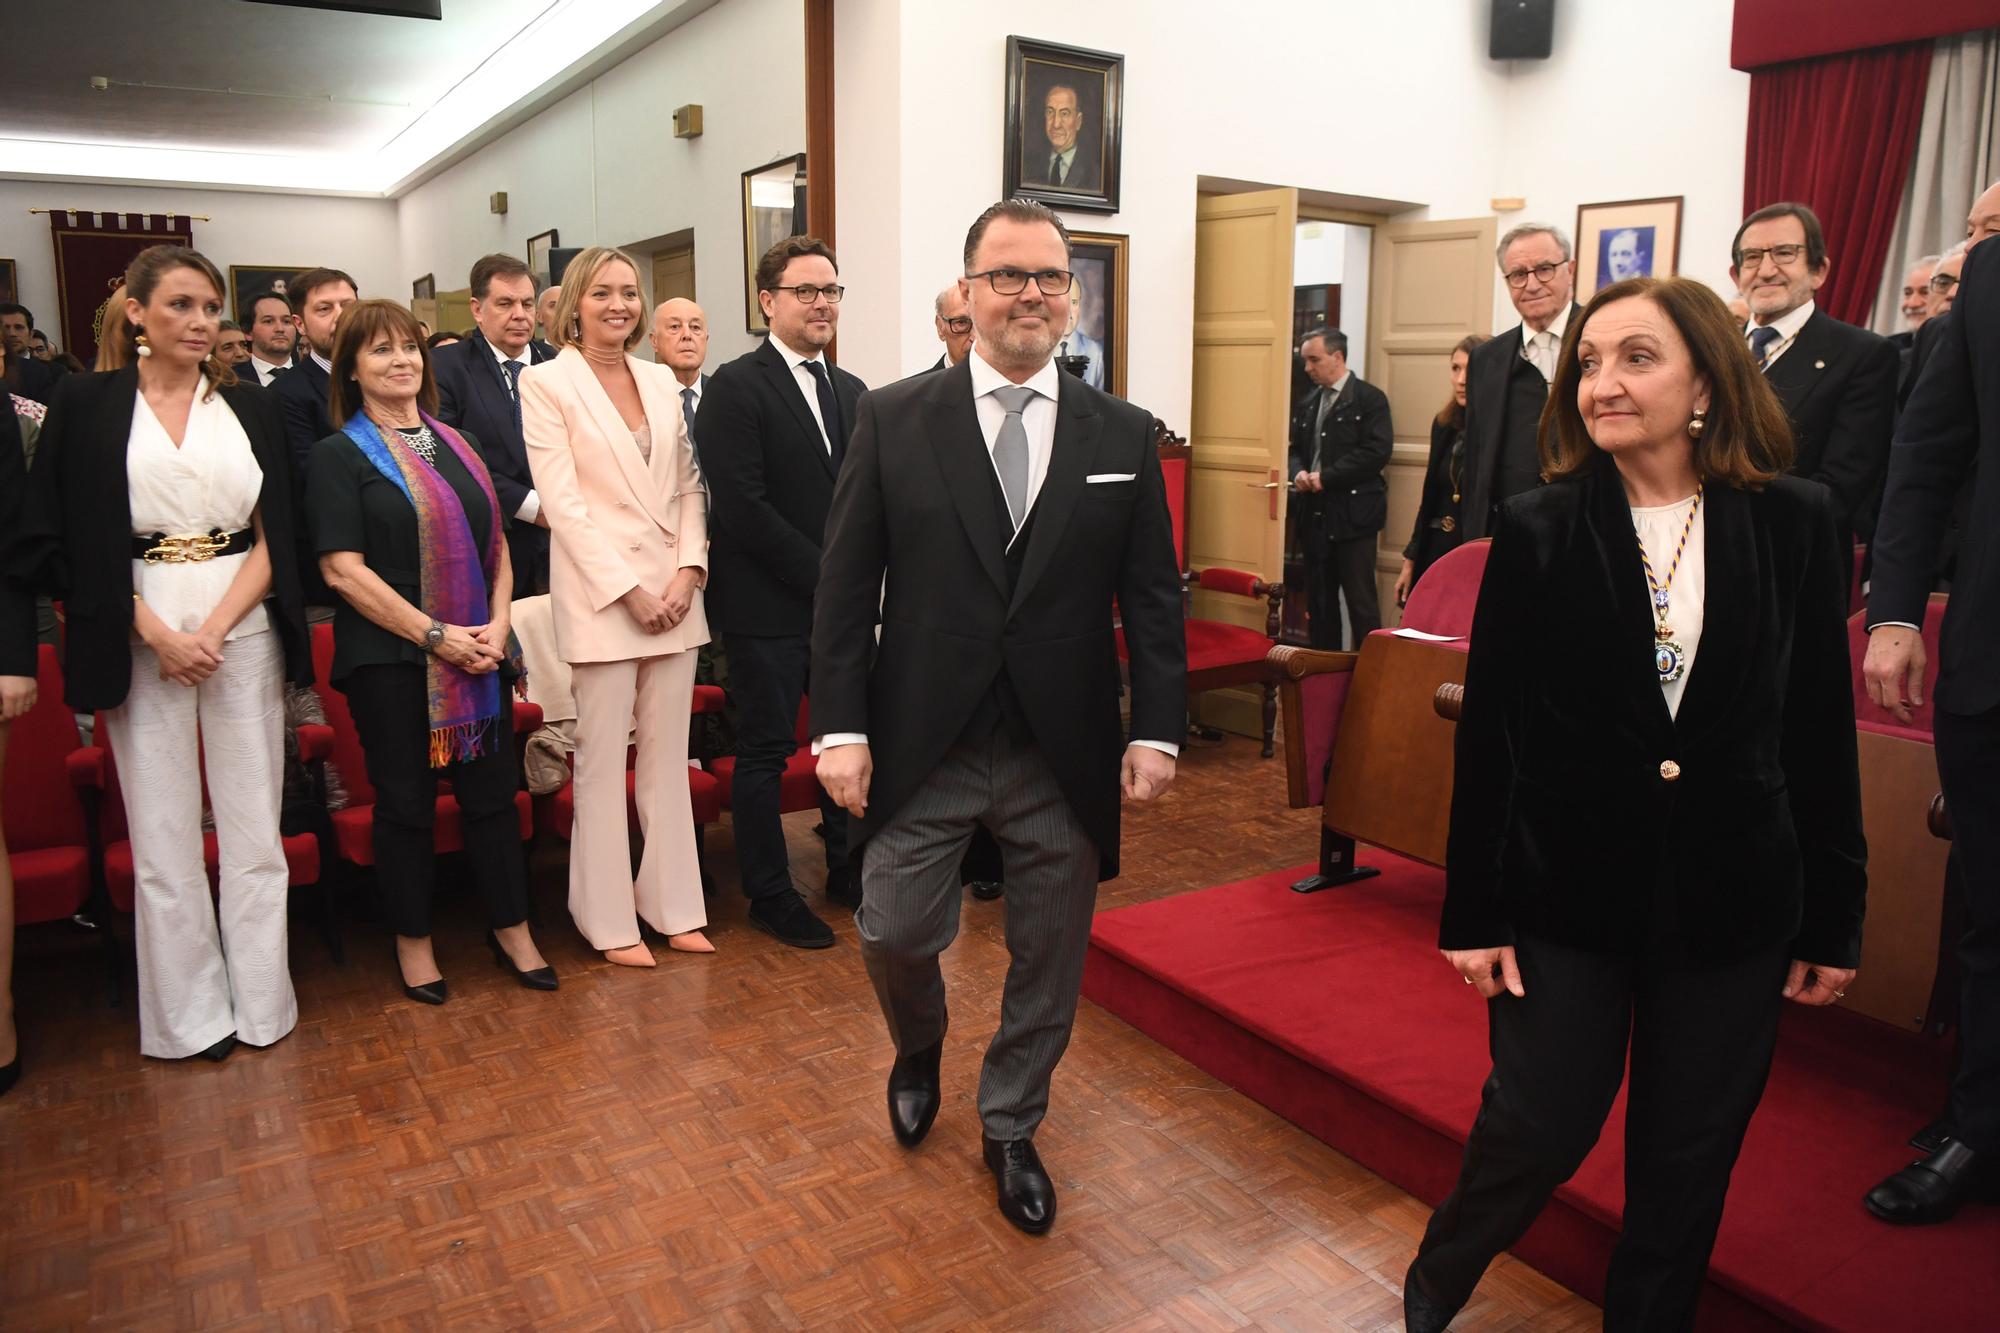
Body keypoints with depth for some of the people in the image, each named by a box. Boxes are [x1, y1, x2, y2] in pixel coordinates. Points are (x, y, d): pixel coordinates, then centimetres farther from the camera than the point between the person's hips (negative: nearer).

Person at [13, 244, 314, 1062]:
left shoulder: (250, 408, 9)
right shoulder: (87, 405, 4)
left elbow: (273, 536, 5)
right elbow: (68, 543, 0)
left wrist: (213, 630, -8)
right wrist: (158, 635, -10)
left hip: (244, 634, 1)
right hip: (142, 641, -1)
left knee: (253, 826, 4)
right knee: (163, 833, 4)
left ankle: (259, 1002, 16)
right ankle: (190, 1013, 16)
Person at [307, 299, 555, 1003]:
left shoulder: (456, 444, 14)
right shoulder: (340, 454, -2)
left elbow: (497, 546, 12)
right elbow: (343, 570, -10)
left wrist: (495, 626, -4)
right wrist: (435, 635, -15)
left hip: (478, 652, 4)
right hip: (390, 656, -4)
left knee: (492, 791, 7)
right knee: (406, 801, 5)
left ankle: (512, 931, 21)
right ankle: (413, 942, 22)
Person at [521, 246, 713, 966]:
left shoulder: (661, 380, 12)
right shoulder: (546, 382, -2)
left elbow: (688, 485, 11)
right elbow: (563, 502, -9)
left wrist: (689, 569, -4)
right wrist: (628, 590, -14)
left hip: (675, 589, 5)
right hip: (599, 593, -5)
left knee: (669, 755, 10)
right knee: (603, 759, 3)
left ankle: (673, 905, 20)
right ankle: (609, 920, 15)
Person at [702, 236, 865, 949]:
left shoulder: (851, 391, 14)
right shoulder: (735, 387, -8)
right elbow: (743, 508, -16)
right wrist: (824, 573, -14)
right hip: (767, 607, -6)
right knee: (766, 751, 4)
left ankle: (847, 869, 31)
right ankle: (769, 894, 18)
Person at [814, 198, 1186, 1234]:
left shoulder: (1123, 433, 3)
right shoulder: (893, 419, -1)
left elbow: (1152, 597, 3)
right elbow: (845, 585, -2)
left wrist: (1156, 728, -4)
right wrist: (841, 726, -8)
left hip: (1065, 755, 2)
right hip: (924, 746, -1)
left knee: (1049, 960, 12)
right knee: (895, 932, 7)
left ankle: (1010, 1128, 37)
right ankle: (919, 1048, 43)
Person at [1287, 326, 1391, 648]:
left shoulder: (1370, 398, -5)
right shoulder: (1307, 404, 16)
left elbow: (1377, 452, -15)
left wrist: (1326, 477, -16)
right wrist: (1299, 473, -3)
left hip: (1352, 515, -7)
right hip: (1315, 516, 7)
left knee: (1361, 600, -5)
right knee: (1319, 600, 11)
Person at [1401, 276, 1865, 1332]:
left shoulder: (1794, 524, -3)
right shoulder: (1537, 532, -7)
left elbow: (1821, 730, 1)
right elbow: (1488, 734, -5)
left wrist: (1833, 917, 4)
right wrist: (1472, 914, -5)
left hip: (1728, 905, 2)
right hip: (1567, 892, -1)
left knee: (1688, 1161, 14)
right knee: (1537, 1128, 5)